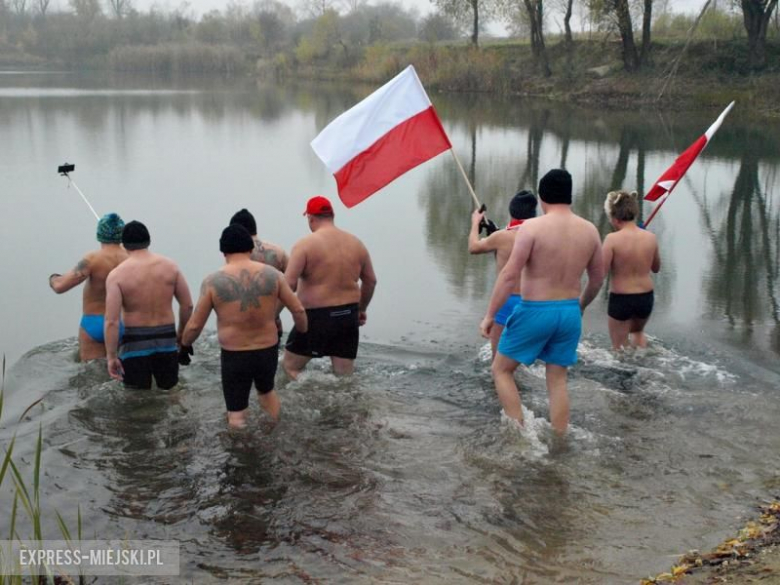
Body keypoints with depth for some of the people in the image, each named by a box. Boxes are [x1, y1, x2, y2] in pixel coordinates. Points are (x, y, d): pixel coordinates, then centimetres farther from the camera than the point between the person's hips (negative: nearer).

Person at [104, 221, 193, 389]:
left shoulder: (117, 275, -10)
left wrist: (111, 357, -10)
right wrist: (181, 333, 16)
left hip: (135, 344, -3)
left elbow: (112, 321, -15)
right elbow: (187, 305, 1)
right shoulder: (170, 266, -1)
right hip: (166, 340, 3)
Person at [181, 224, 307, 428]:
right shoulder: (272, 274, -6)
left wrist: (184, 344, 13)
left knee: (236, 414, 10)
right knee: (267, 391, 31)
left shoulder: (213, 281, -11)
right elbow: (298, 310, -3)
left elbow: (195, 325, -7)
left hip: (234, 356, -3)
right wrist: (302, 332, 17)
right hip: (268, 352, 3)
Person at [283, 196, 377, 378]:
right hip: (348, 316, 5)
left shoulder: (305, 245, -11)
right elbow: (370, 281, 14)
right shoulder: (356, 243, 6)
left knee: (289, 367, 10)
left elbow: (289, 284, -17)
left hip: (316, 317, -5)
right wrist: (361, 309, 27)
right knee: (345, 375, 13)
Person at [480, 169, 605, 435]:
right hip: (570, 313, 5)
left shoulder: (532, 227, -14)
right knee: (557, 379, 16)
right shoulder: (590, 230, 3)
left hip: (534, 312, -5)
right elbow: (598, 278, 13)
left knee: (501, 370, 12)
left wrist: (490, 315, -10)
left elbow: (509, 275, -17)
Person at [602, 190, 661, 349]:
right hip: (646, 297, 5)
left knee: (620, 345, 13)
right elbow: (656, 268, 10)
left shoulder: (612, 239, -18)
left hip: (620, 299, -5)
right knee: (638, 331, 33)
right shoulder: (651, 237, -4)